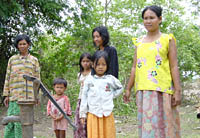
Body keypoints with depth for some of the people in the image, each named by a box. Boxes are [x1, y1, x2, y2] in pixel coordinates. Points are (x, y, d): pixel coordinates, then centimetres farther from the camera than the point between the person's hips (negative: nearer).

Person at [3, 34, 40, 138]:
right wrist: (6, 95, 7)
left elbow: (37, 79, 8)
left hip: (28, 96, -1)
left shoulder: (34, 60, 9)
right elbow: (7, 78, 12)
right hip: (14, 95, 1)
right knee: (10, 120, -2)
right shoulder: (12, 59, 12)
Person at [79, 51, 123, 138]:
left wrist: (112, 95, 8)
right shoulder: (89, 80, 4)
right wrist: (83, 114, 5)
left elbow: (120, 88, 24)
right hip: (93, 115, -1)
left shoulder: (111, 79, 6)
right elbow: (84, 98, 6)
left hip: (107, 115, 1)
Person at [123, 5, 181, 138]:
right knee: (146, 123, 4)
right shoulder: (139, 42, 14)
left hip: (161, 89, -4)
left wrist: (178, 91, -9)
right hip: (142, 90, 4)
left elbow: (174, 67, -2)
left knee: (162, 123, -3)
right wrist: (128, 89, 13)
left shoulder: (167, 39, 2)